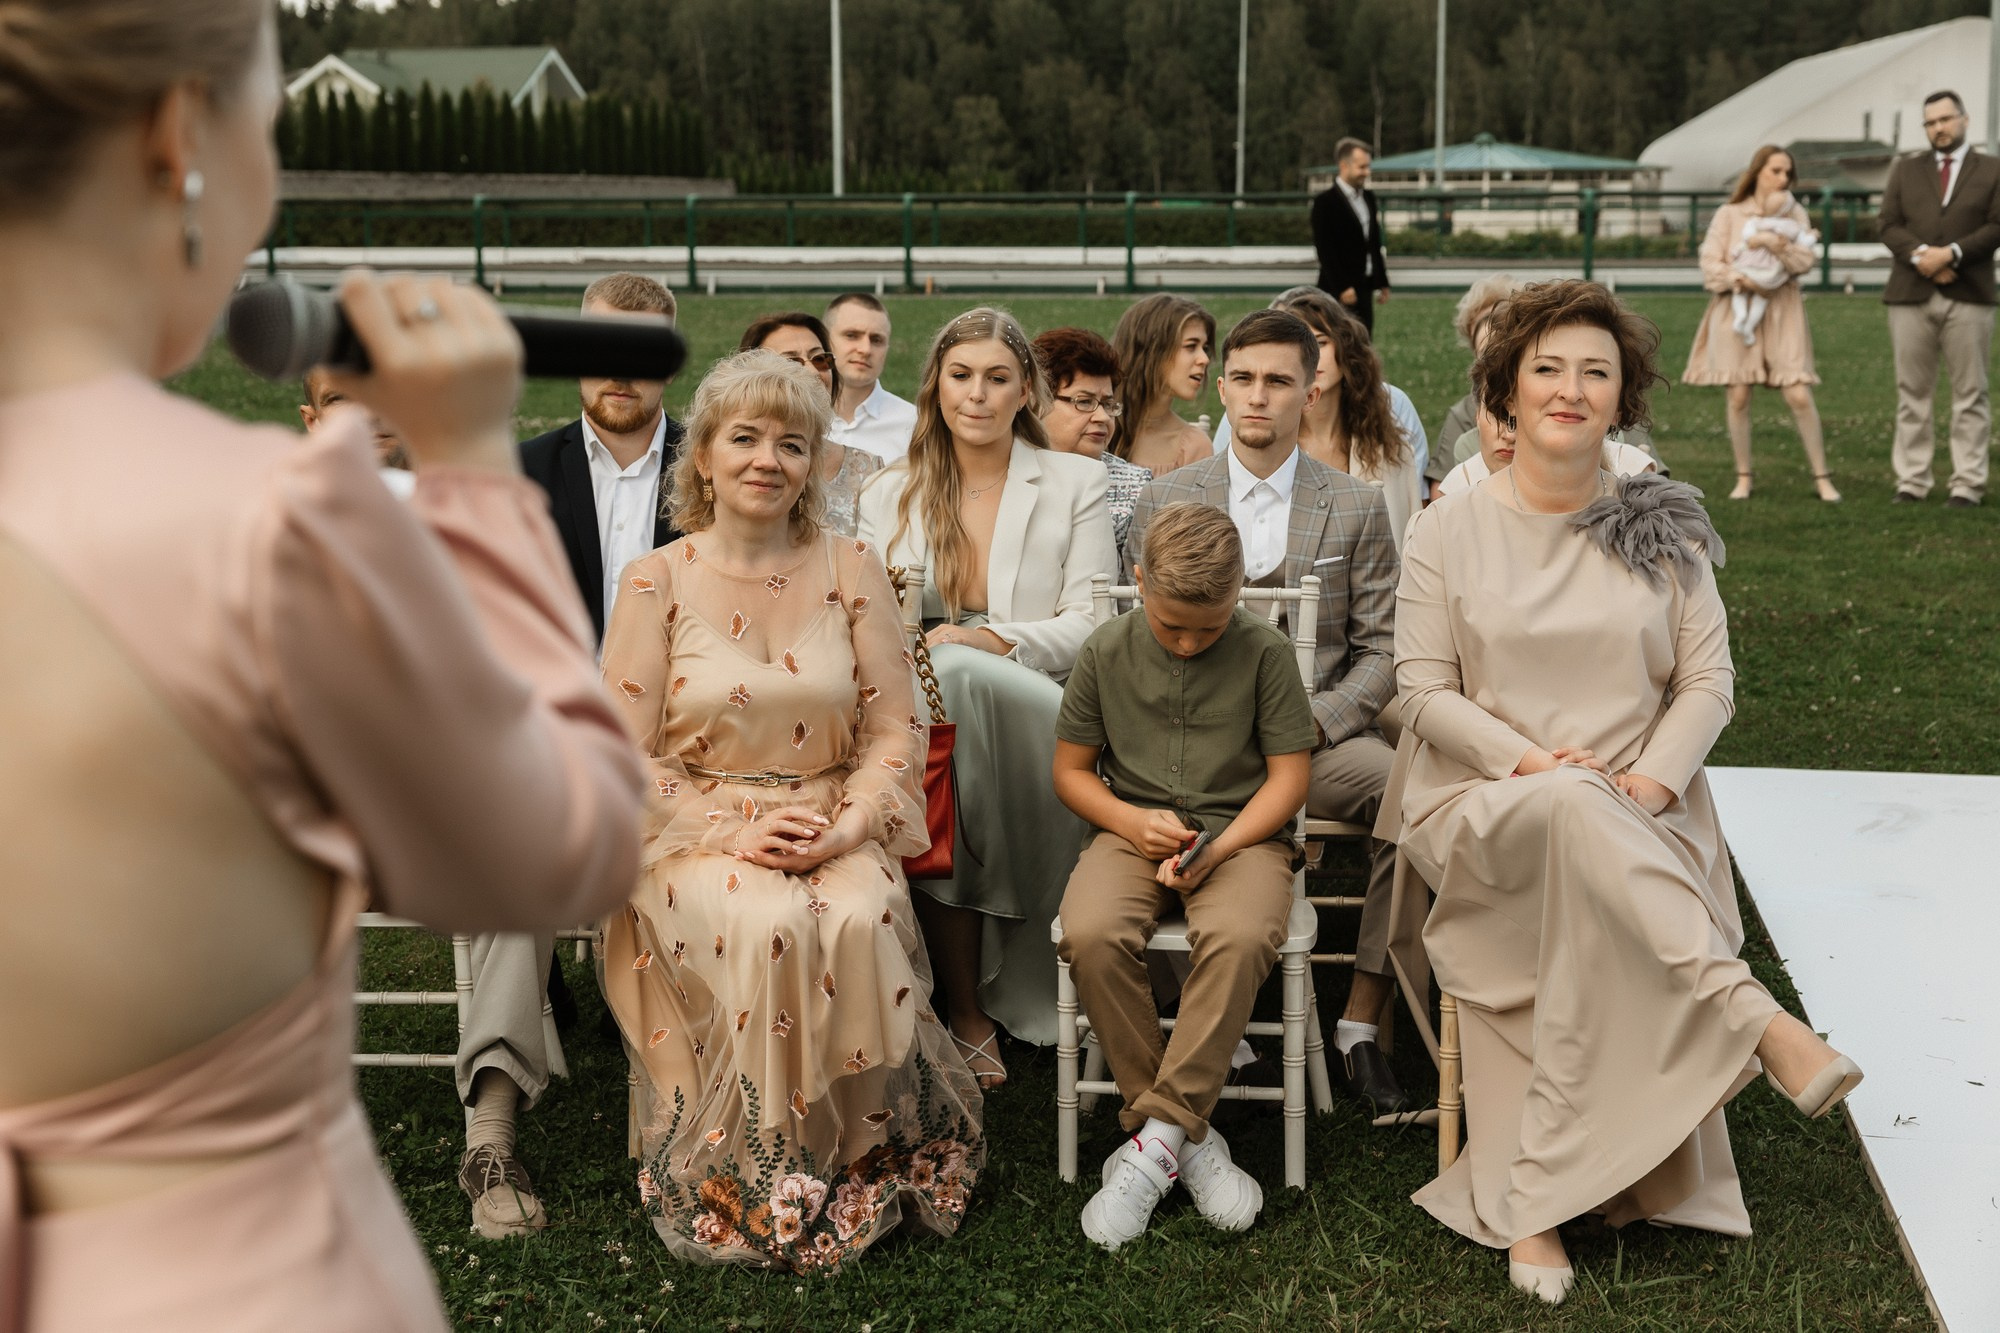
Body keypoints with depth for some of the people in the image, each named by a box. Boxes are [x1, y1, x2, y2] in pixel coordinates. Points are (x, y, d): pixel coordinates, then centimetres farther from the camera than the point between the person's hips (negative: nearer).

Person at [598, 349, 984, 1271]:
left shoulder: (852, 570, 6)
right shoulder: (656, 582, 1)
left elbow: (895, 732, 4)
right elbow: (625, 757, -2)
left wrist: (845, 830, -14)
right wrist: (736, 833, -15)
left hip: (836, 829, 1)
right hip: (697, 835, -1)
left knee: (860, 922, -31)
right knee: (769, 928, -33)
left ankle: (866, 1166, -13)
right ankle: (761, 1183, -15)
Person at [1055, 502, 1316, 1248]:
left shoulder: (1264, 651, -2)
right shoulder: (1106, 651, 3)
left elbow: (1289, 775, -1)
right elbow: (1070, 770, 11)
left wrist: (1216, 849, -15)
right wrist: (1132, 822, -9)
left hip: (1240, 832, -1)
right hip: (1132, 833, 2)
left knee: (1241, 935, -36)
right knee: (1091, 935, -31)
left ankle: (1157, 1136, -26)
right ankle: (1188, 1136, -19)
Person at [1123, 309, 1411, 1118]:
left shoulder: (1358, 509, 11)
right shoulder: (1162, 503, 12)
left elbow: (1382, 649, 6)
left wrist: (1316, 721, -11)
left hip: (1316, 738, 0)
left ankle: (1361, 1025, -20)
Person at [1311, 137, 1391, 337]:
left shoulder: (1369, 197, 14)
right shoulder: (1325, 201, -9)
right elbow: (1324, 249, -14)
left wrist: (1382, 282, 16)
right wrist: (1341, 288, -19)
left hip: (1365, 288, 7)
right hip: (1339, 290, -7)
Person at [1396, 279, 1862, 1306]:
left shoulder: (1661, 530, 12)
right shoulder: (1449, 530, 7)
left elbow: (1709, 681, 7)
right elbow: (1424, 690, 0)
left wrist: (1652, 779, -12)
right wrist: (1533, 762, -15)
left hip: (1640, 815, 2)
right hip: (1481, 806, -1)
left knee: (1588, 923, -31)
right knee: (1576, 817, -38)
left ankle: (1531, 1206, -24)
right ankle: (1755, 1019, -38)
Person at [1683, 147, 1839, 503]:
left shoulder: (1794, 215, 8)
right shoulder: (1729, 214, 4)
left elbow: (1804, 260, -6)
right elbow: (1710, 265, -2)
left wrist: (1767, 243, -19)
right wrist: (1742, 280, -16)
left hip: (1781, 312, 0)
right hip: (1736, 310, 0)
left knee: (1799, 396, -7)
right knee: (1739, 396, -1)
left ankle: (1822, 477, -1)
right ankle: (1743, 476, 11)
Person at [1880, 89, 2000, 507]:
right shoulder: (1906, 170, 14)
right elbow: (1889, 225, 4)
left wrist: (1951, 253, -15)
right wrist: (1921, 254, -13)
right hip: (1911, 295, 2)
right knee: (1911, 392, 3)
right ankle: (1912, 481, 7)